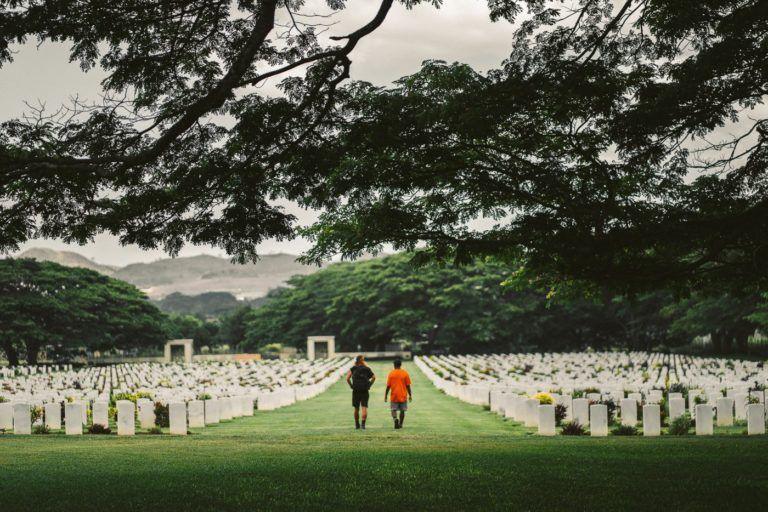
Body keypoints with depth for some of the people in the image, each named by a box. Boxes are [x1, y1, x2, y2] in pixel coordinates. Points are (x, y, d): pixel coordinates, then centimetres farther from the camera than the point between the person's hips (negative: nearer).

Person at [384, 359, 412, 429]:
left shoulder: (391, 374, -3)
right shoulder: (405, 373, -2)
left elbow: (388, 386, -3)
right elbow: (408, 386, -1)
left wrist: (385, 396, 5)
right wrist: (410, 395, 7)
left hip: (394, 396, -1)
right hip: (403, 396, 1)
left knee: (393, 410, 4)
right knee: (402, 410, 11)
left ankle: (395, 419, -22)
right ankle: (400, 424, 13)